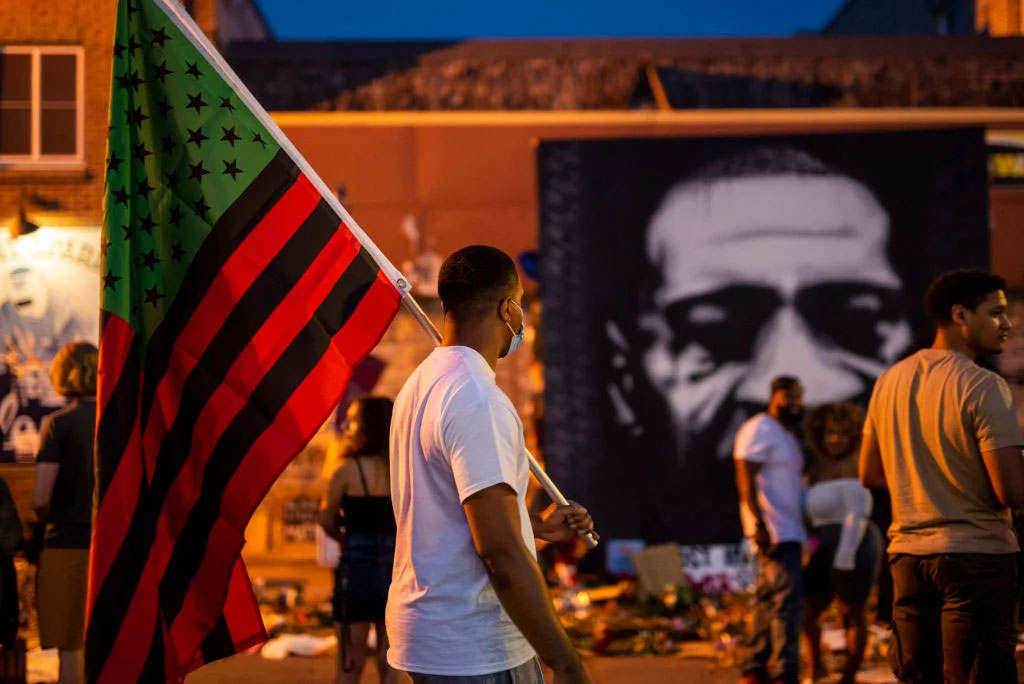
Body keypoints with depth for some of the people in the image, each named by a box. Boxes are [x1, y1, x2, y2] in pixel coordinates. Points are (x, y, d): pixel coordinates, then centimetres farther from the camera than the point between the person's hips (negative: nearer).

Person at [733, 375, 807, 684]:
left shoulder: (786, 436, 22)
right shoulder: (760, 429, -8)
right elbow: (746, 479, -16)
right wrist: (759, 524, -24)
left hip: (789, 532, 10)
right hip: (774, 531, -10)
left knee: (769, 601, 10)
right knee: (786, 600, -14)